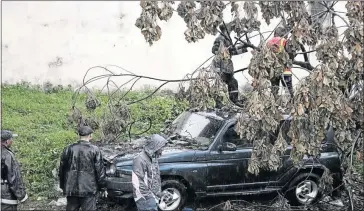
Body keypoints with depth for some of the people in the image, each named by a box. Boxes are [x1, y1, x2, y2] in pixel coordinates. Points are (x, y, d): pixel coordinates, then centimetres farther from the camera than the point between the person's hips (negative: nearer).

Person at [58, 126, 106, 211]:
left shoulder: (68, 149, 3)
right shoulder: (94, 150, -7)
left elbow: (62, 168, 10)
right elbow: (100, 170, -4)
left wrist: (62, 186, 21)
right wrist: (102, 187, 5)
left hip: (71, 189, 4)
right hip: (88, 189, -3)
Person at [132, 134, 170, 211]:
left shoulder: (154, 158, 13)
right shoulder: (140, 160, -17)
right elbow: (137, 182, -20)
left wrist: (159, 193, 19)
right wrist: (149, 196, -18)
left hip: (153, 197, 9)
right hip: (145, 199, -9)